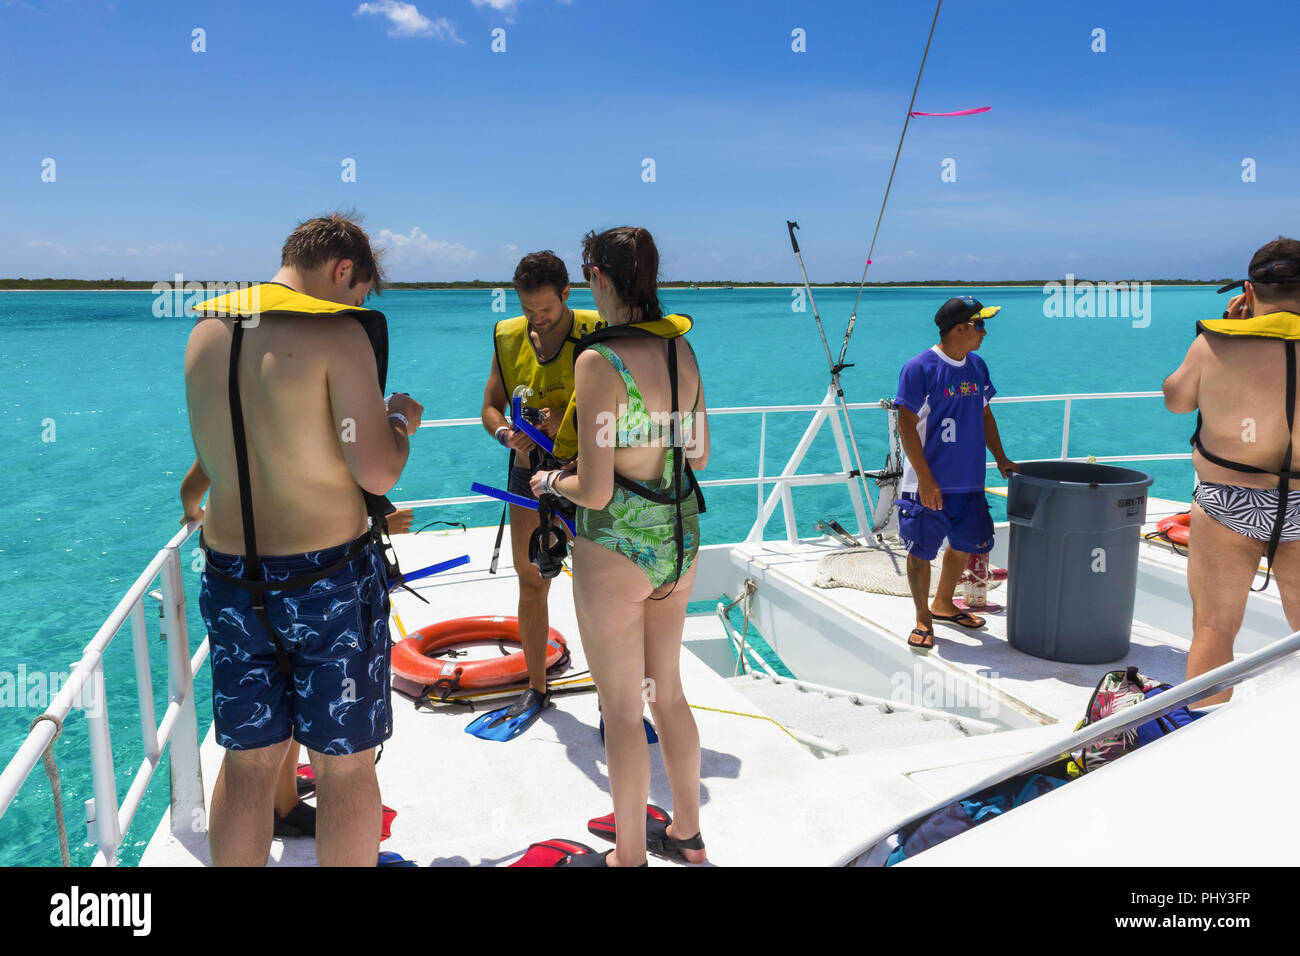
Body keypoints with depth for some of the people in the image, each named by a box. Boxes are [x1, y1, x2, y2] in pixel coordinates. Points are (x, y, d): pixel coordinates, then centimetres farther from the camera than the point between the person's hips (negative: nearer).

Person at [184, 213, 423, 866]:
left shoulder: (204, 332, 6)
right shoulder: (340, 333, -14)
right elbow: (377, 472, -19)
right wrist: (401, 423, 2)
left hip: (230, 577, 6)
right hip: (329, 579, -5)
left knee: (247, 762, 18)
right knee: (345, 767, 10)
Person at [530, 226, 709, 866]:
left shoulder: (599, 361, -19)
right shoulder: (682, 350, 2)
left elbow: (595, 492, -20)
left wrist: (551, 482, 0)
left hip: (616, 550, -7)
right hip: (679, 542, 7)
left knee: (622, 710, 10)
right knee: (668, 692, 22)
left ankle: (629, 855, 28)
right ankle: (686, 833, 39)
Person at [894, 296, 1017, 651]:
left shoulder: (977, 366, 8)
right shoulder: (919, 368, -13)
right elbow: (907, 426, -15)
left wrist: (1001, 458, 14)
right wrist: (925, 479, -18)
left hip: (969, 481, 7)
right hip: (929, 482, -7)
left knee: (964, 544, 16)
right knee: (921, 551, 2)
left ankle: (943, 604, 38)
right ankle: (923, 619, 18)